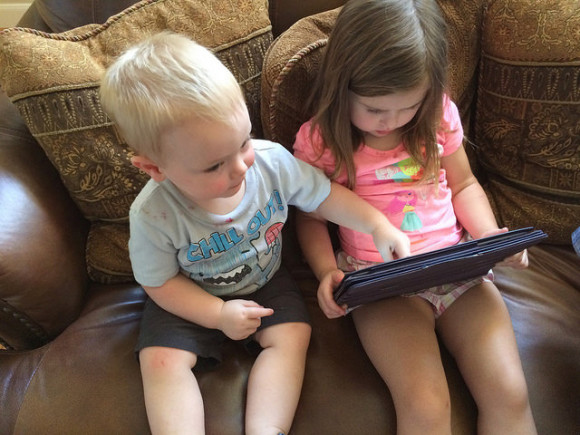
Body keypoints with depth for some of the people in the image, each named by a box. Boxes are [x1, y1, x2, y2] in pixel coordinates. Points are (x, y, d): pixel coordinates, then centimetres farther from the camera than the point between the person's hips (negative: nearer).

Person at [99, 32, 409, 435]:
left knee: (292, 335, -17)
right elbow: (160, 282, -14)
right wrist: (218, 314, -23)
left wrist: (378, 224, -17)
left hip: (265, 281, 2)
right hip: (193, 299, -2)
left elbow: (325, 195, -8)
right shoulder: (154, 216, -30)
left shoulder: (272, 162, -24)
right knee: (161, 359, -18)